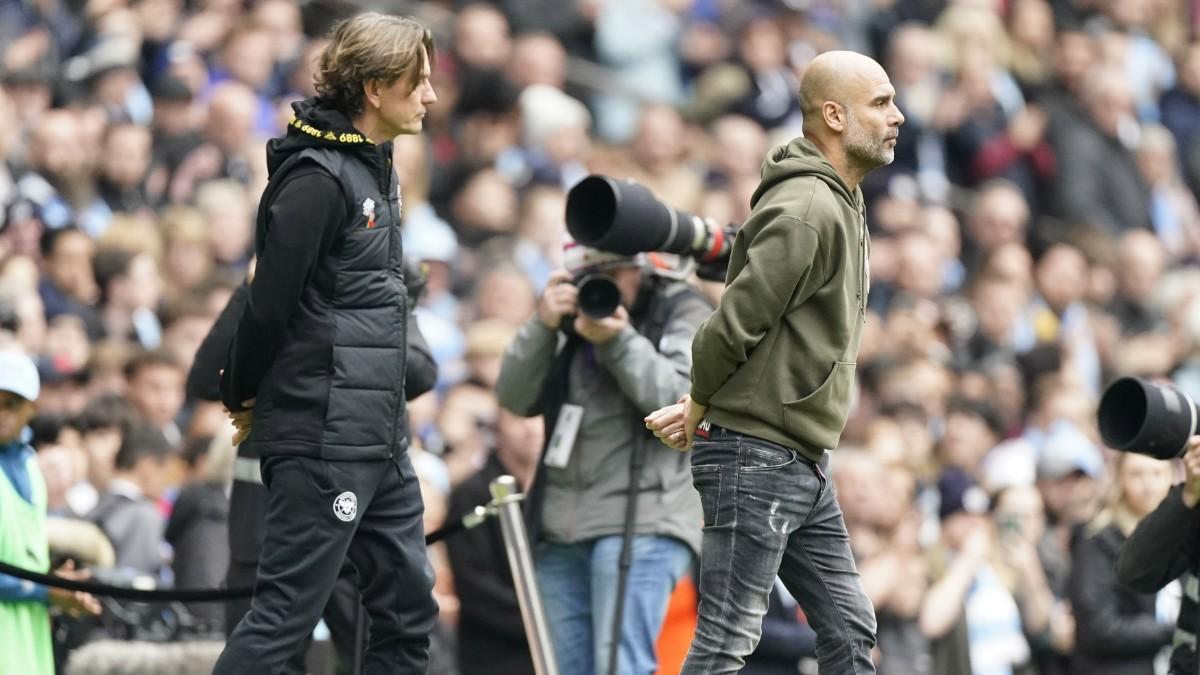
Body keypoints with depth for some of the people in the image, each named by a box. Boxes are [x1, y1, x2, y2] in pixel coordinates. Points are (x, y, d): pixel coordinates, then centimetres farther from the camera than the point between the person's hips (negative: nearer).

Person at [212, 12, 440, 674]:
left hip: (378, 439, 9)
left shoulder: (373, 167, 13)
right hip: (325, 437, -9)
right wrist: (243, 401, -1)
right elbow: (269, 303, -15)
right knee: (286, 611, -8)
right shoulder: (317, 179, -17)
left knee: (409, 606, 11)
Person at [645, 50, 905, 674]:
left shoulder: (841, 206, 14)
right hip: (755, 460, -10)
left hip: (803, 468, 10)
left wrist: (701, 405, 6)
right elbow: (732, 325, -21)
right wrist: (701, 408, -3)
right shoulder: (806, 210, -18)